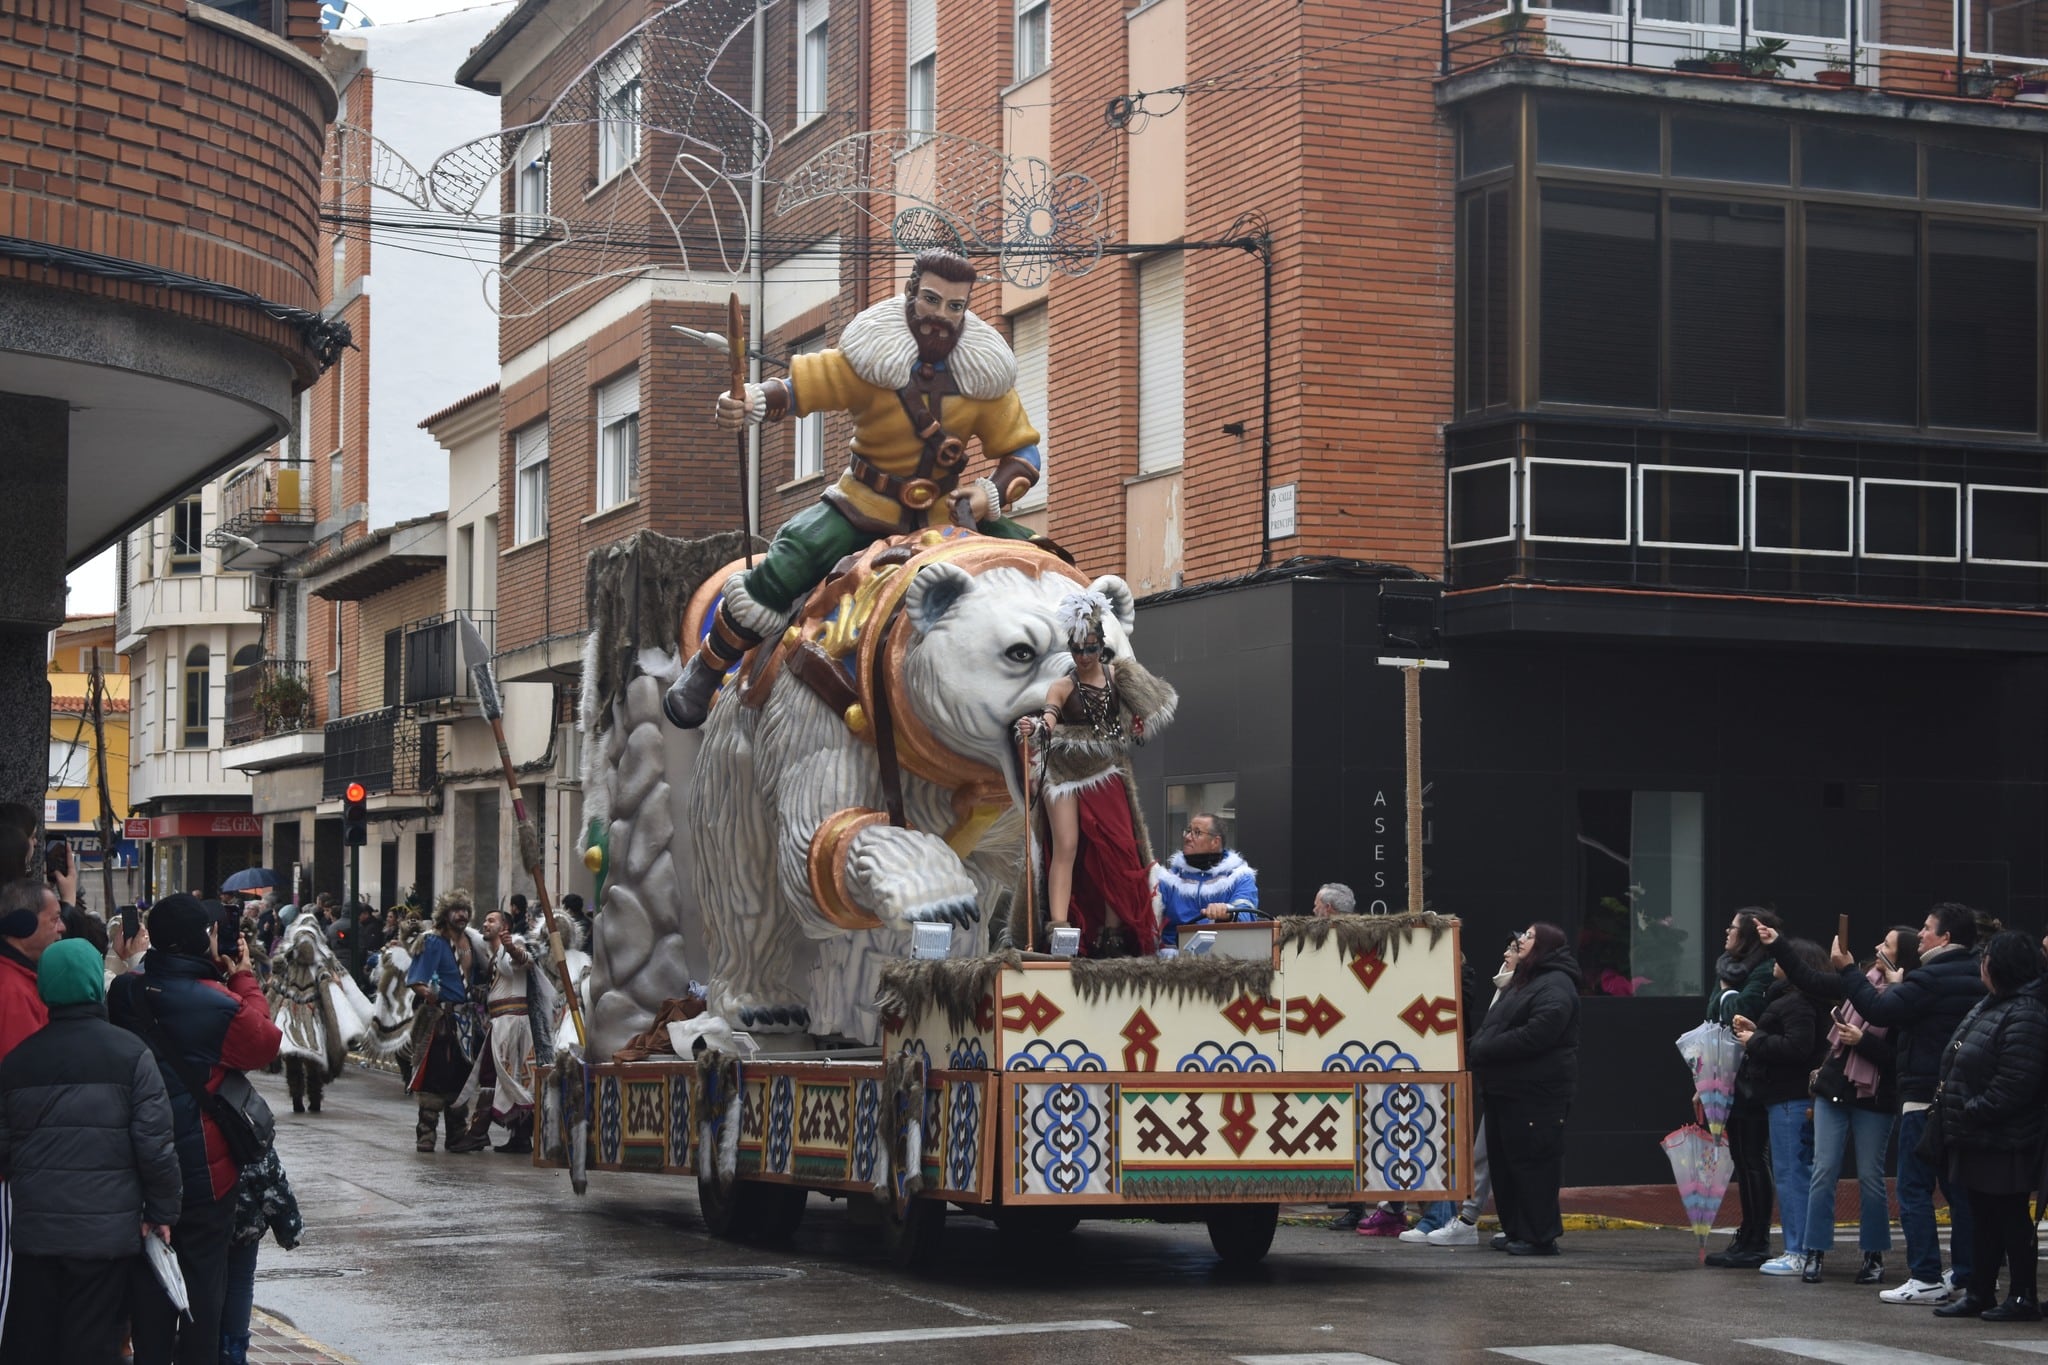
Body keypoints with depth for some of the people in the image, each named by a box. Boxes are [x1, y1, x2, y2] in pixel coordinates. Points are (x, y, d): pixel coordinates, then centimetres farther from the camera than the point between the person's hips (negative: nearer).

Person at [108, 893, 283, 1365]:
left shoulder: (126, 993, -5)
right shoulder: (220, 1006, -22)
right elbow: (267, 1043, -7)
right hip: (203, 1165, -5)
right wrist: (244, 981, 0)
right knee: (203, 1273, 8)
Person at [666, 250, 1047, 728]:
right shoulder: (869, 359, -14)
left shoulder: (985, 377, -7)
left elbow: (1022, 451, -1)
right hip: (862, 508, -3)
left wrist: (992, 492, -21)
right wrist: (750, 402, -41)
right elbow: (798, 387, -19)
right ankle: (703, 671, -3)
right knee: (785, 566, -23)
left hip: (946, 511, 3)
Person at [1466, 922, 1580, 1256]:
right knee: (1504, 1163, 13)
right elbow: (1493, 1027, 25)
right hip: (1505, 1090, 11)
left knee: (1531, 1163, -8)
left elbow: (1535, 1036, -24)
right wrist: (1474, 1048, 5)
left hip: (1535, 1093, -11)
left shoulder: (1555, 987, -12)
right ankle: (1515, 1231, 21)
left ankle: (1540, 1236, -3)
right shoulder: (1521, 983, 23)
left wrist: (1483, 1049, -19)